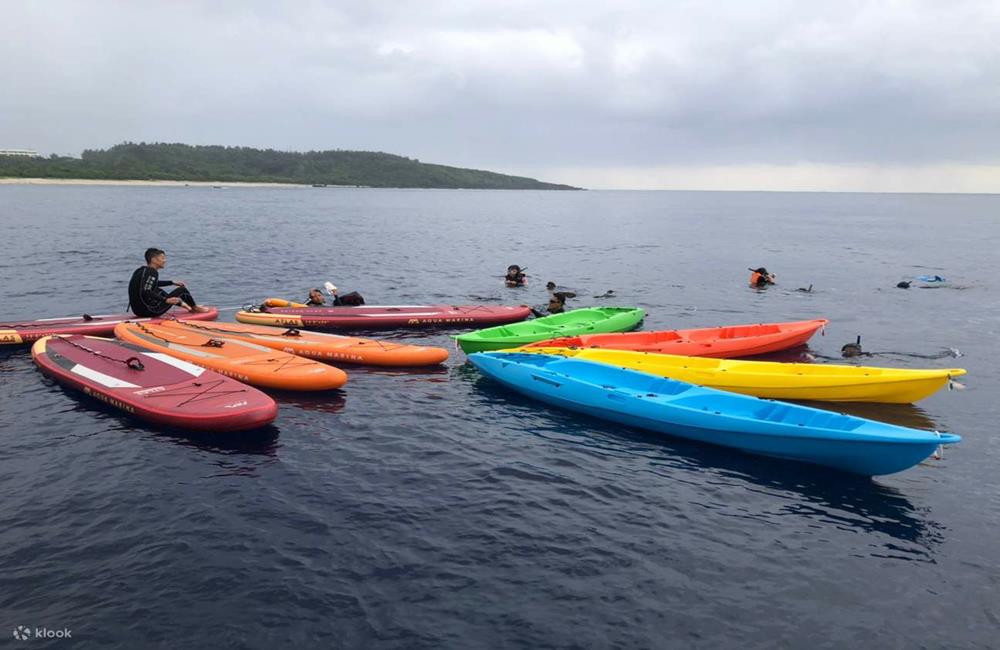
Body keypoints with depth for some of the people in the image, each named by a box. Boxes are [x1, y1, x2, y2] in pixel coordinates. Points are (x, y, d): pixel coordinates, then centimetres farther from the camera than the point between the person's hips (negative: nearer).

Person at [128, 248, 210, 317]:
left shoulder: (141, 270, 13)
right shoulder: (152, 272, -16)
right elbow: (145, 292, -27)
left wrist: (172, 282, 33)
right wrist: (166, 300, -31)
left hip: (137, 310, 9)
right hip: (149, 312, -9)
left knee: (158, 291, 35)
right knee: (182, 290, 1)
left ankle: (181, 303, 45)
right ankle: (194, 308, 26)